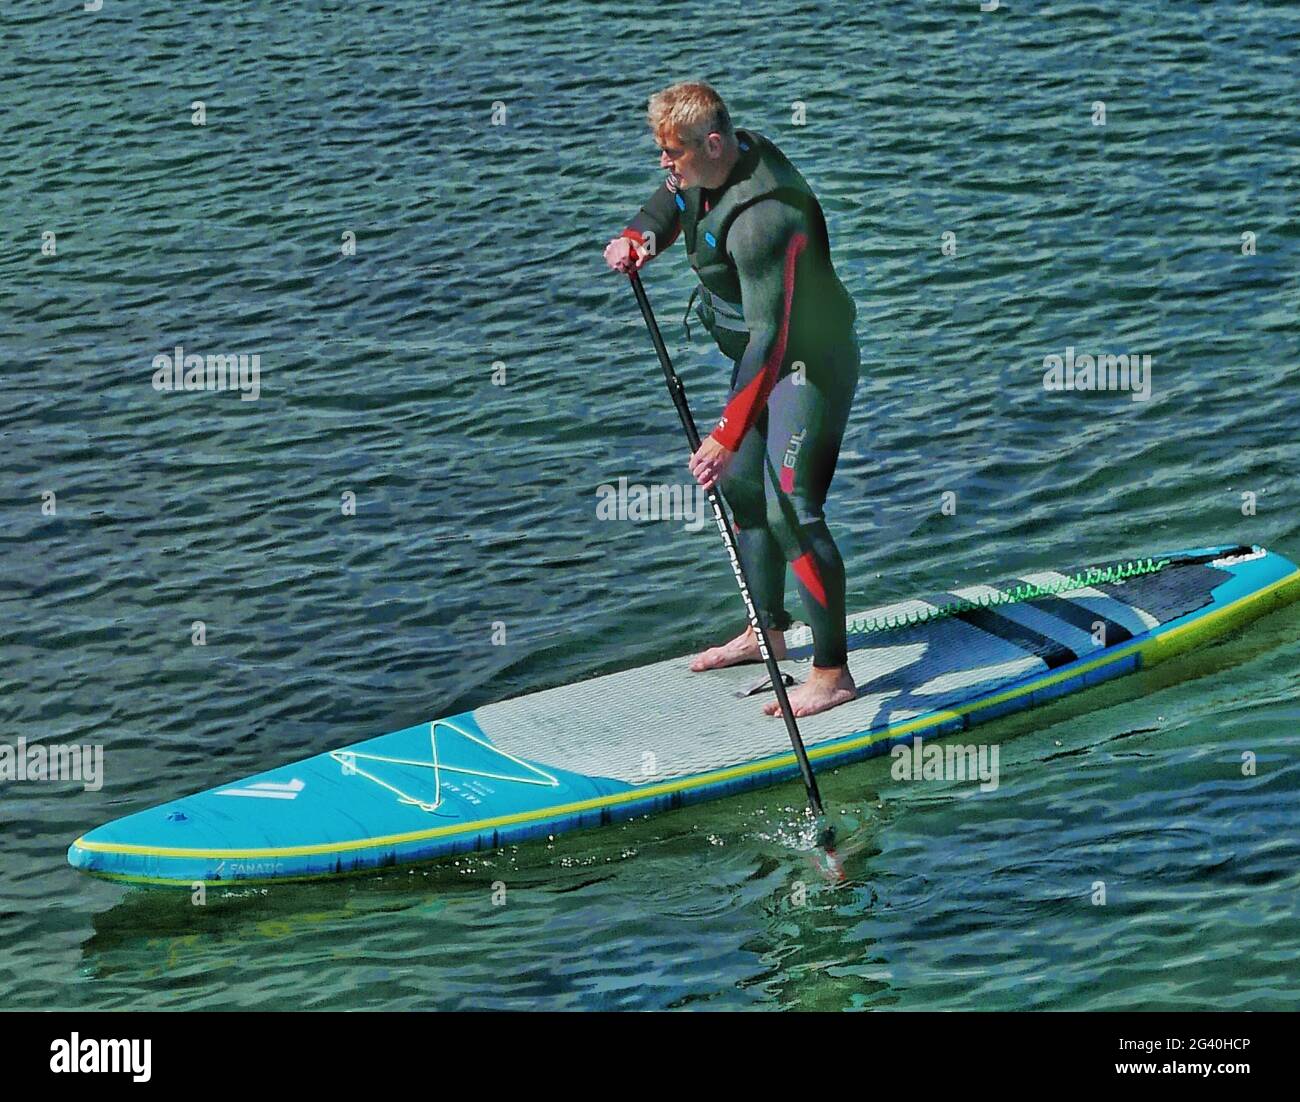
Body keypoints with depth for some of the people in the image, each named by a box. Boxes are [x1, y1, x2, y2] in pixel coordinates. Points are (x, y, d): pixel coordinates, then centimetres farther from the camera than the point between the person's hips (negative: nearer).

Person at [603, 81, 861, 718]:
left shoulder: (762, 218, -34)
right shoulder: (705, 171, -5)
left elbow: (771, 337, -37)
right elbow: (669, 205, 19)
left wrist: (727, 434, -40)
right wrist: (637, 240, -4)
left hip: (810, 363, -10)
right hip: (762, 356, 10)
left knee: (791, 510, -15)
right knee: (740, 485, 19)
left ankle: (832, 673, -8)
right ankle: (768, 631, 35)